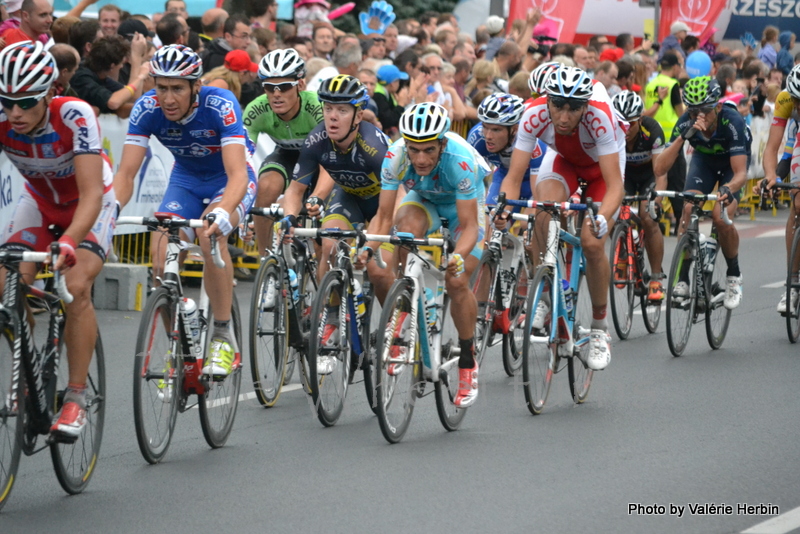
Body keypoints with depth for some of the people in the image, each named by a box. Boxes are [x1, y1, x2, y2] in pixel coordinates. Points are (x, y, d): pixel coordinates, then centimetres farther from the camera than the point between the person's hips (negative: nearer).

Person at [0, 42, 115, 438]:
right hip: (40, 200, 4)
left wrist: (68, 243, -57)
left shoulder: (74, 116, -36)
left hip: (91, 201, -4)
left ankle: (76, 399, -15)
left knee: (75, 287, -25)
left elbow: (91, 194, -41)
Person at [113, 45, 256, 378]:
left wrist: (222, 213, -60)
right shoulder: (147, 109, -22)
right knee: (162, 253, -20)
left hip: (230, 179, -4)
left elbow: (237, 174, -41)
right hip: (186, 179, 4)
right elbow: (127, 172, -24)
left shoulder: (220, 105, -32)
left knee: (209, 233, -34)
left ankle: (224, 337, -21)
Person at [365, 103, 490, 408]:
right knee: (407, 227, -33)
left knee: (457, 282, -18)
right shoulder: (396, 156, -31)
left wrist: (458, 256, -55)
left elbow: (469, 225, -36)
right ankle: (403, 314, -16)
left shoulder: (460, 159, -39)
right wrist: (368, 247, -44)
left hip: (465, 203, -2)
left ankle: (468, 363, 1)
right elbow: (384, 216, -26)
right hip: (423, 199, 2)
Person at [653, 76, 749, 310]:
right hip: (704, 160, 3)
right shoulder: (686, 123, -29)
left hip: (732, 162, -3)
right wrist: (684, 136, -48)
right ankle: (683, 279, -16)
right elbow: (660, 168, -36)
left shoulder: (732, 122, -37)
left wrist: (728, 190, -64)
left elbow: (741, 173, -41)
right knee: (688, 209, -24)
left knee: (721, 217, -25)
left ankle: (734, 275, -1)